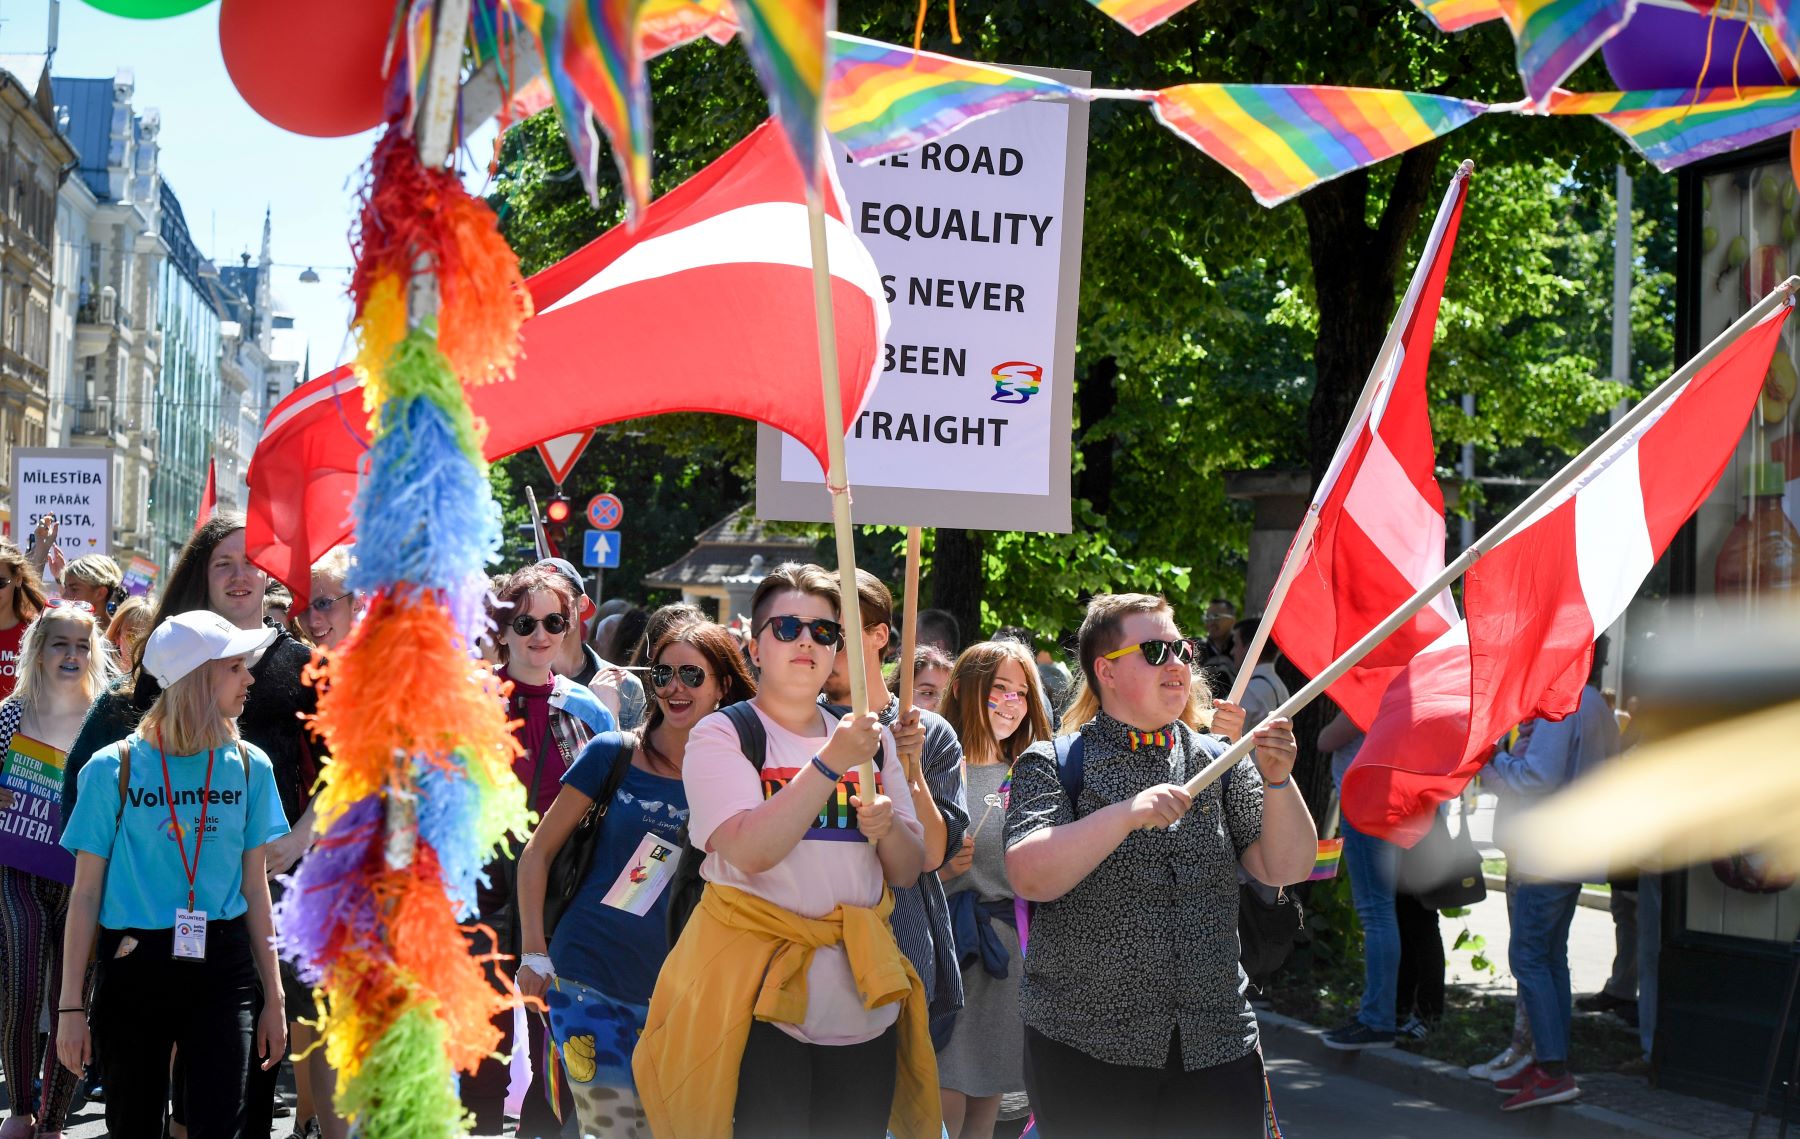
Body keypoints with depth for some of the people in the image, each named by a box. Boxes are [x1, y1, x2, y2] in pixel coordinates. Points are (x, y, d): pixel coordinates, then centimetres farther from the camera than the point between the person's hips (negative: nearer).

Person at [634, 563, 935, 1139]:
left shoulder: (868, 739, 12)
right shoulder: (721, 736, -3)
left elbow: (908, 870, 11)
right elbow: (751, 851, -20)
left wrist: (887, 828, -11)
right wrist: (830, 764, -25)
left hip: (862, 1004, 5)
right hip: (757, 1001, -4)